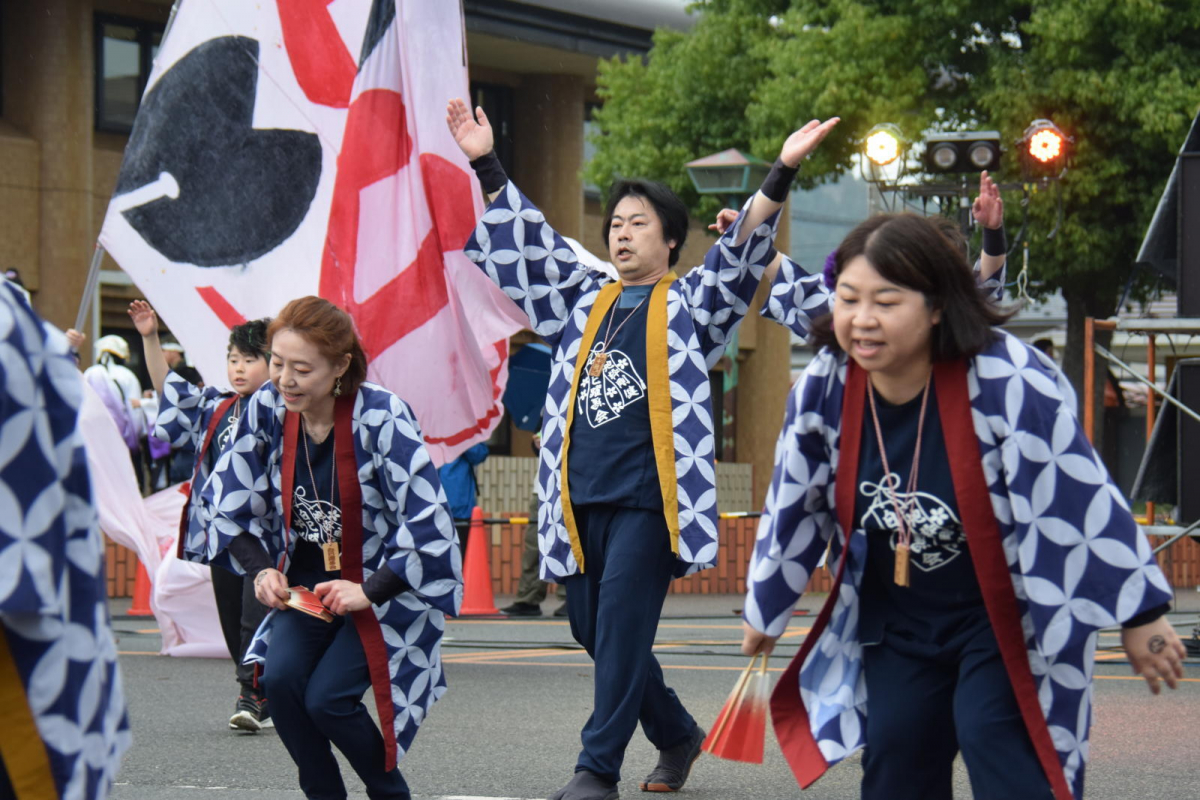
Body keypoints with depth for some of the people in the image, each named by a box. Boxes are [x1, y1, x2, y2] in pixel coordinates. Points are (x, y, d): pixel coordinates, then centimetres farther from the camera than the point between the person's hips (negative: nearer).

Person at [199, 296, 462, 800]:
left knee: (327, 698, -19)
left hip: (390, 588, -4)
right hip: (307, 584, 5)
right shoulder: (267, 409, -9)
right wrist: (261, 569, -10)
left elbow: (427, 520, -22)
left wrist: (368, 591, -24)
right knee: (280, 678, -19)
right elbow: (224, 502, 3)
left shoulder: (380, 416, -22)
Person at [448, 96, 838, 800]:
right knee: (594, 630, 9)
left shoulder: (689, 305, 6)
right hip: (582, 496, 5)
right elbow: (529, 247, 19)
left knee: (621, 628, -12)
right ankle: (677, 734, 28)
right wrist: (487, 167, 14)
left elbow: (743, 253, -5)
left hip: (648, 497, -5)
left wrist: (781, 175, -17)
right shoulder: (585, 302, 18)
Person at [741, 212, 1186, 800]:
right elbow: (794, 509, 5)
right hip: (898, 624, 5)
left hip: (1009, 621, -5)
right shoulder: (822, 390, -12)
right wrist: (764, 611, 16)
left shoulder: (1010, 382, -27)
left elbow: (1082, 499, -20)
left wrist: (1139, 615, -14)